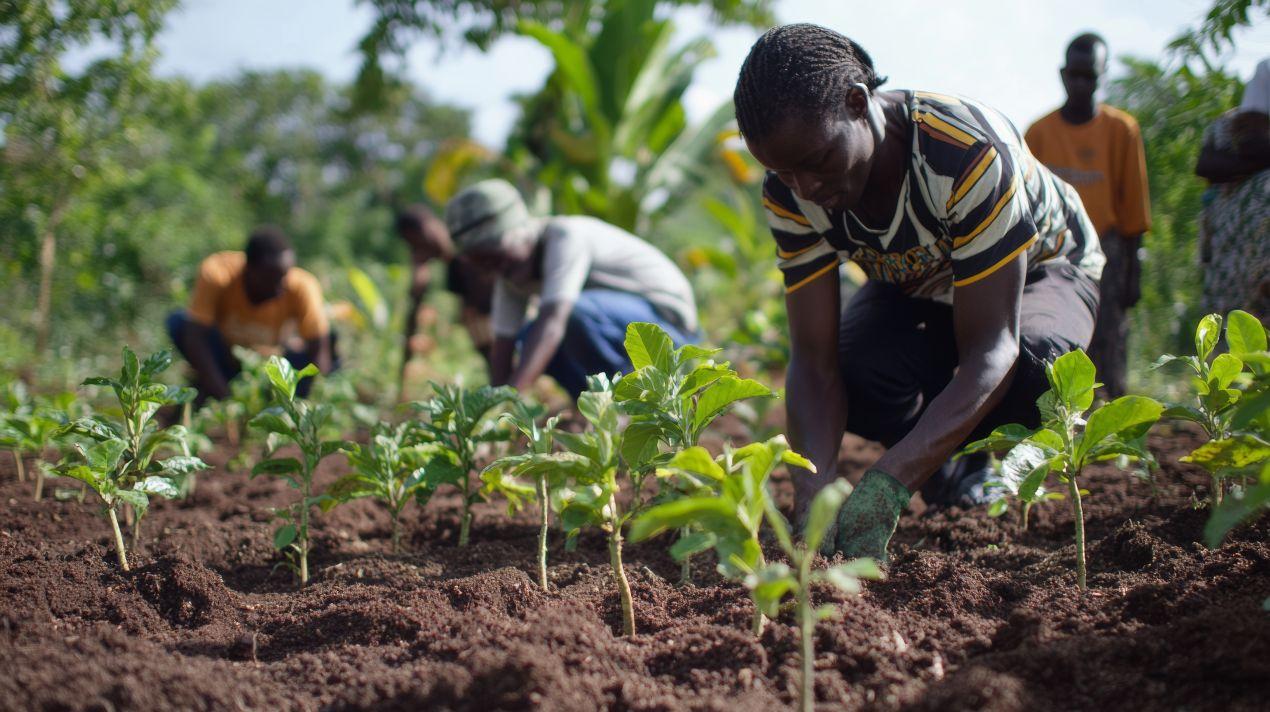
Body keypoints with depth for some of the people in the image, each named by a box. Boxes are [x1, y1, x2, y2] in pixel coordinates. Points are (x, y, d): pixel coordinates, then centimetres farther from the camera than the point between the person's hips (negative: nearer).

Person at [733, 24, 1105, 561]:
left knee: (1033, 361, -38)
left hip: (1037, 270, -3)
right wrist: (813, 490, -47)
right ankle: (945, 468, 3)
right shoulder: (790, 195, -27)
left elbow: (991, 349, -44)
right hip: (915, 289, 3)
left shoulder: (971, 154, -42)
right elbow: (814, 361, -28)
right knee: (856, 372, -30)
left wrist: (888, 483, -55)